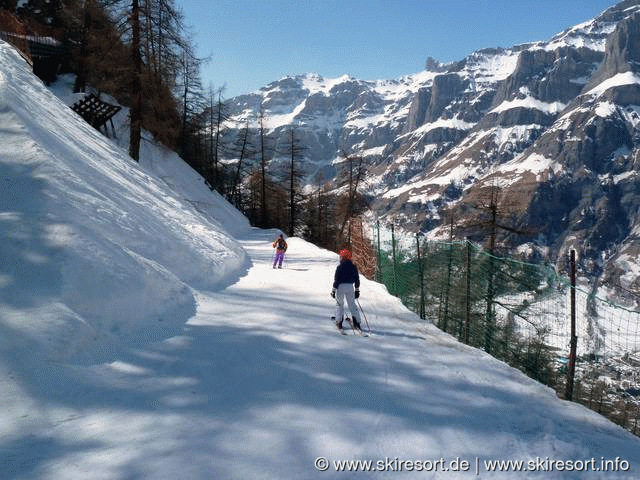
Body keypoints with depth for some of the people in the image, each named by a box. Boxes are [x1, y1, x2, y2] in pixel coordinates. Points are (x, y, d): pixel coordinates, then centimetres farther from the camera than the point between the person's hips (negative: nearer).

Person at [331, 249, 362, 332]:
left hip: (340, 287, -3)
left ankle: (339, 322, 6)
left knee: (340, 305, 8)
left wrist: (333, 290, -3)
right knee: (352, 305, 10)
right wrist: (357, 290, 18)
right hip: (350, 287, 3)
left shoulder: (339, 267, -9)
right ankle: (356, 322, 3)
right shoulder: (353, 267, 5)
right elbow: (357, 279, 10)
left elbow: (336, 279, -9)